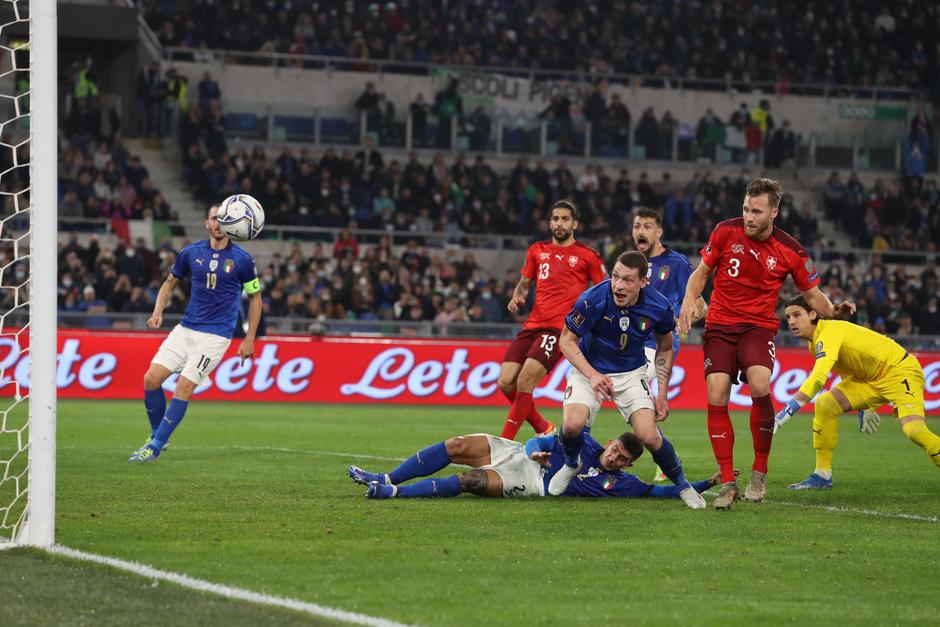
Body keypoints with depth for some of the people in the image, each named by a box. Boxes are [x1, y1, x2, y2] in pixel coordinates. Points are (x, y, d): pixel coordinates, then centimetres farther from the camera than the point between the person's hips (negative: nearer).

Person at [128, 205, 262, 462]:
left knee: (183, 388, -14)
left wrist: (249, 339, 1)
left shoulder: (242, 259, -5)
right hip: (186, 328, 4)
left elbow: (255, 297, 5)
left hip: (216, 334, -4)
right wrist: (158, 312, -1)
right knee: (151, 379, -4)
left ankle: (155, 447, -5)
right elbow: (170, 283, 17)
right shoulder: (191, 253, 3)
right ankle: (157, 435, 17)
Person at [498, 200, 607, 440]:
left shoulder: (587, 256, 4)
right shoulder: (537, 250, 17)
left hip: (561, 328, -6)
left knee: (524, 382, -19)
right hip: (532, 326, 6)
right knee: (506, 382, -4)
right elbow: (524, 283, 27)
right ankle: (543, 428, 17)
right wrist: (517, 297, 5)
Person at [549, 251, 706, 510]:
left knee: (650, 436, -17)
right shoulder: (593, 299, -28)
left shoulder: (659, 307, -19)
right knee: (572, 424, -26)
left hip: (632, 373, 1)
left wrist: (662, 395, 1)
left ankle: (683, 486, 11)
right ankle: (571, 465, 10)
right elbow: (567, 340, -15)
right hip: (590, 370, -1)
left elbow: (665, 348, 2)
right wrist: (592, 375, -29)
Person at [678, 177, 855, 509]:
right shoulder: (725, 232, -3)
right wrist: (690, 298, -9)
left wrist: (833, 311, -14)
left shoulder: (790, 251, -4)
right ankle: (728, 483, 0)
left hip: (759, 327, -2)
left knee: (760, 386, -27)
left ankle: (759, 472, -9)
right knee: (716, 399, -12)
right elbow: (702, 272, 9)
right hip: (720, 324, 2)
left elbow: (813, 294, 6)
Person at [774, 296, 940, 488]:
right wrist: (863, 408, 21)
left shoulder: (829, 333, -27)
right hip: (869, 378, 9)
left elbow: (817, 379, -40)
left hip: (900, 371, -9)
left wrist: (785, 413, -43)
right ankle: (822, 475, 0)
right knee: (824, 404, -7)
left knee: (913, 429, -31)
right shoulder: (815, 342, 3)